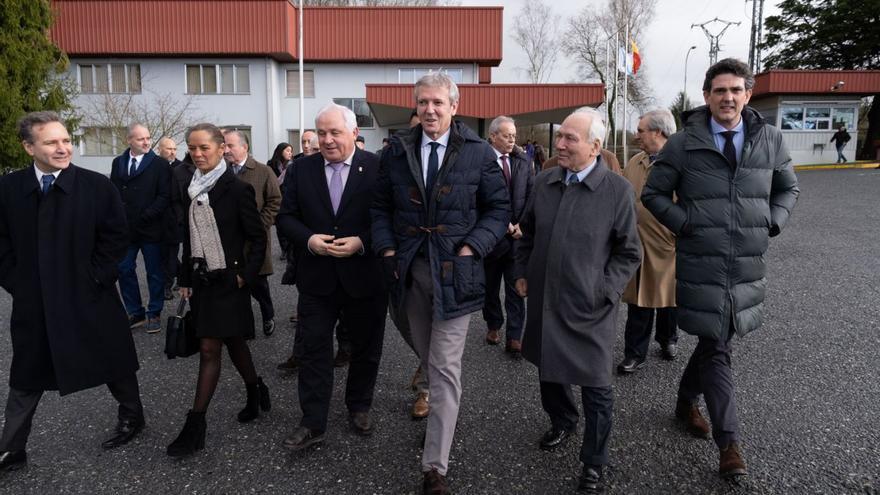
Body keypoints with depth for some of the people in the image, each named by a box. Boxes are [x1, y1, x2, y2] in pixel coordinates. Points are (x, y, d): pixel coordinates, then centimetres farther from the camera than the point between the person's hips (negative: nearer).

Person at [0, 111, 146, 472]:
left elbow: (116, 238, -6)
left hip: (89, 299, -2)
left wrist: (93, 279, -10)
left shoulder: (96, 185, -8)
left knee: (114, 364, 13)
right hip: (33, 303, 3)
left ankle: (132, 416, 36)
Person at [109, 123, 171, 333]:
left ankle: (155, 314, 19)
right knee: (124, 271, 8)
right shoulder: (118, 163, 9)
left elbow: (165, 196, -10)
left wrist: (146, 217, -15)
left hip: (151, 228, -4)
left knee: (155, 273, 6)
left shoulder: (160, 164, -4)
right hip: (125, 229, 4)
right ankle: (135, 313, 21)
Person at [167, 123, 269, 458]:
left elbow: (258, 238, -8)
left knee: (210, 349, -5)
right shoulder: (190, 191, 8)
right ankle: (255, 392, 34)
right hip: (201, 280, 6)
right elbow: (188, 239, 13)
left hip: (227, 280, -6)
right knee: (233, 342, 15)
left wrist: (246, 276, -13)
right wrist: (185, 279, 11)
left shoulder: (237, 189, -11)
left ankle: (195, 424, 2)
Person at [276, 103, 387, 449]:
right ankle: (312, 424, 18)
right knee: (312, 351, 5)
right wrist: (308, 239, -14)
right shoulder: (302, 169, 3)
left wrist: (362, 242, -21)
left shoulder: (378, 168, -8)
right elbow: (286, 217, 5)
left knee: (365, 349, 15)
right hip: (316, 278, 2)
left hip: (365, 277, -1)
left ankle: (359, 408, 37)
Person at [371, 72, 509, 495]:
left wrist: (471, 249, -11)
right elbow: (381, 207, 11)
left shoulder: (478, 152, -3)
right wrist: (387, 250, -2)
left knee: (445, 368, -3)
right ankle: (439, 408, 41)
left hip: (454, 271, -3)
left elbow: (499, 208, 0)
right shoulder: (397, 151, 6)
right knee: (427, 360, 17)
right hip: (410, 270, 4)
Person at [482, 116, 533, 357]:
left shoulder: (523, 161, 5)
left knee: (516, 287, 2)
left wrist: (521, 224, -8)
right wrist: (504, 224, -15)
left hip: (518, 234, 2)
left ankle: (514, 337, 9)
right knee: (490, 285, 15)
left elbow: (531, 195, 4)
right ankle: (493, 325, 34)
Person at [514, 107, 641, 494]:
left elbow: (629, 253, -5)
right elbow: (527, 232, 14)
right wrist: (522, 273, 8)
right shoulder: (543, 182, 1)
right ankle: (563, 422, 50)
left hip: (589, 308, -4)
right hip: (544, 300, 5)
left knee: (596, 389, 6)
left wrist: (605, 291, -12)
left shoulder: (618, 190, -11)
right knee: (548, 369, 21)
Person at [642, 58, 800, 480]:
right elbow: (653, 194, 3)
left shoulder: (770, 139, 5)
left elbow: (788, 189, 18)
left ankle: (686, 402, 41)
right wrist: (684, 223, -9)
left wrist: (771, 223, 2)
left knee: (713, 342, 16)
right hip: (700, 266, -3)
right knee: (716, 350, -1)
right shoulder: (683, 144, -4)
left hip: (748, 265, 4)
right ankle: (729, 443, 8)